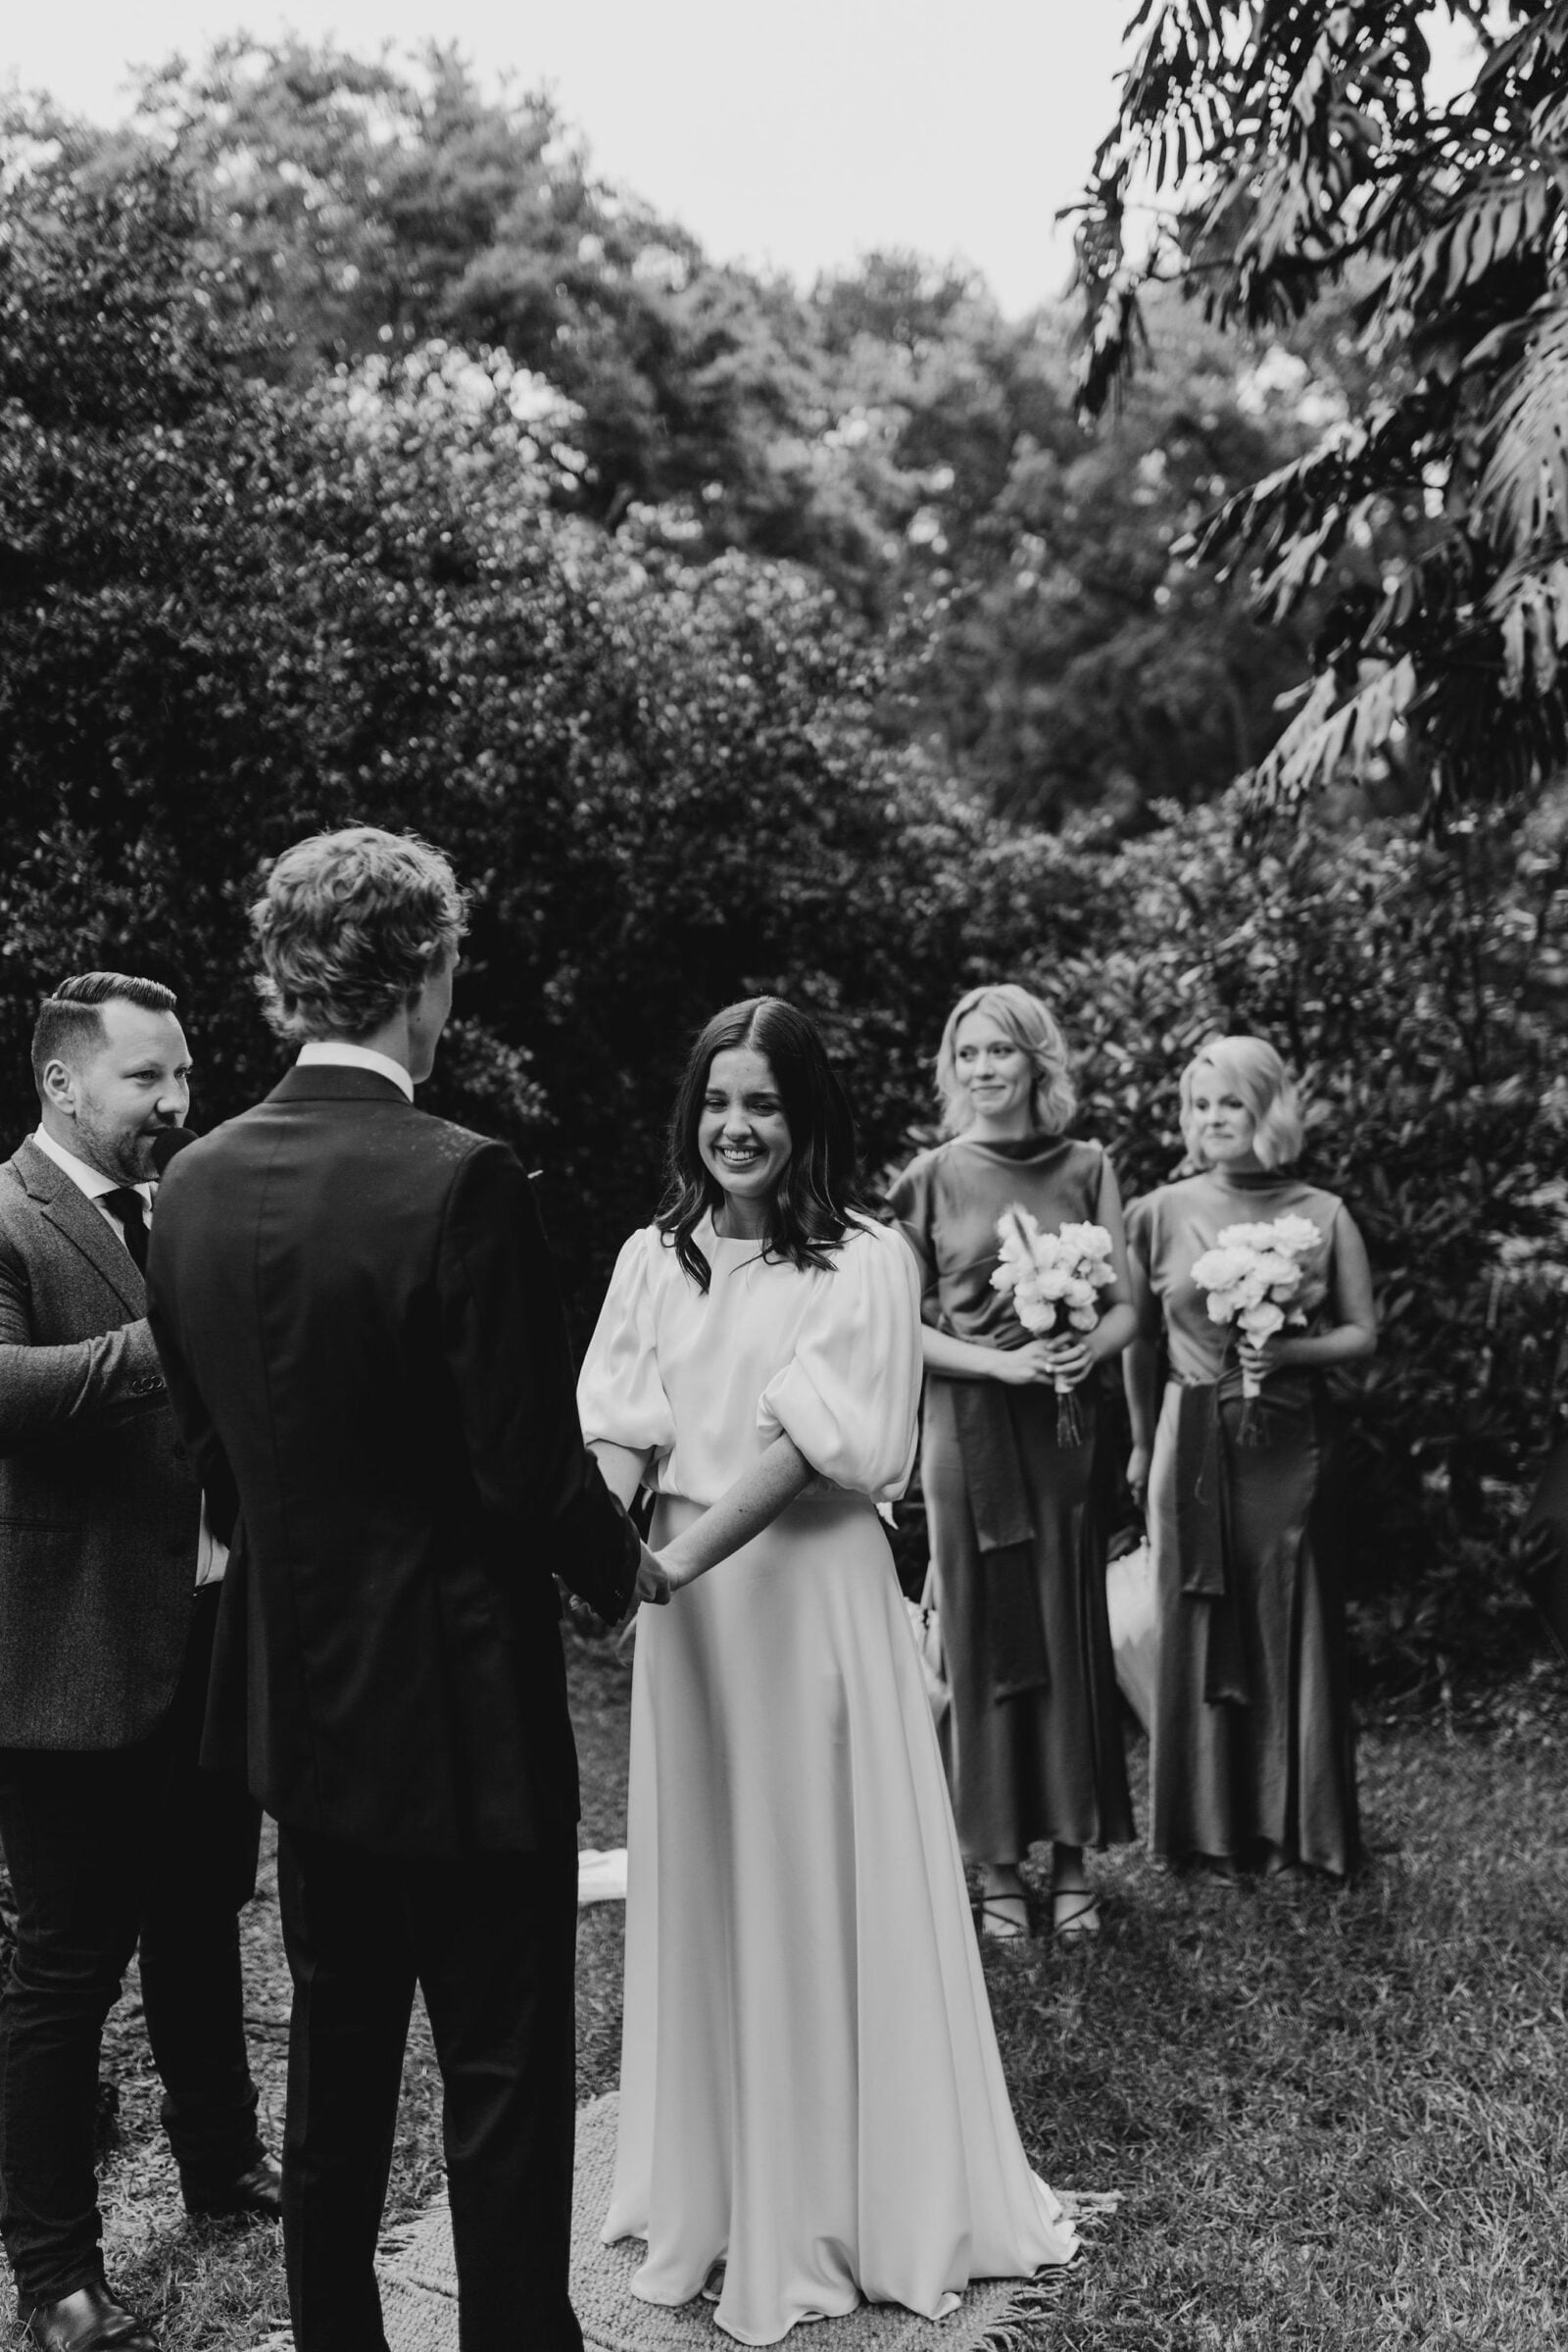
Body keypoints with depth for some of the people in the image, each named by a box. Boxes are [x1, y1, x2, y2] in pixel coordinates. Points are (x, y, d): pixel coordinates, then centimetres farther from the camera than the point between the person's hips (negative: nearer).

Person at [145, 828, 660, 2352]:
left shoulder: (194, 1186, -1)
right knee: (504, 2074, 8)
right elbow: (534, 1466, -20)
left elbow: (209, 1443, 7)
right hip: (460, 1703, -7)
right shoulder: (458, 1184, -22)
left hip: (296, 1698, 7)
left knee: (335, 2055, 21)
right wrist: (623, 1569, 0)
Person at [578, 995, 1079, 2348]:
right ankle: (719, 2188, 29)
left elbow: (808, 1439, -15)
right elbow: (617, 1429, -1)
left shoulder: (864, 1260, -5)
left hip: (814, 1590, -4)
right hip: (684, 1602, 4)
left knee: (828, 1881, 6)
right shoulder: (654, 1259, 7)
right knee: (701, 1888, 12)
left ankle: (856, 2197, 24)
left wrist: (680, 1557, -23)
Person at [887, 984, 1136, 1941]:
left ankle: (1072, 1857, 17)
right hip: (969, 1425, -1)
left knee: (1070, 1630, 5)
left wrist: (1087, 1349, -16)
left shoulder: (1087, 1168, 5)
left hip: (1065, 1425, 1)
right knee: (983, 1636, 3)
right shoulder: (931, 1179, 1)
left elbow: (1126, 1306, 6)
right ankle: (998, 1866, 14)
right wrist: (1002, 1363, -14)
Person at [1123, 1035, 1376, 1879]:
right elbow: (1139, 1342, 7)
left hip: (1291, 1445, 0)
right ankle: (1210, 1830, 17)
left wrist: (1292, 1351, -13)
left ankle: (1297, 1829, 18)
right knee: (1198, 1627, 5)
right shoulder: (1158, 1214, 1)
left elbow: (1362, 1333, 5)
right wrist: (1144, 1446, 11)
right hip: (1193, 1443, 0)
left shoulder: (1323, 1216, 1)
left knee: (1293, 1627, 4)